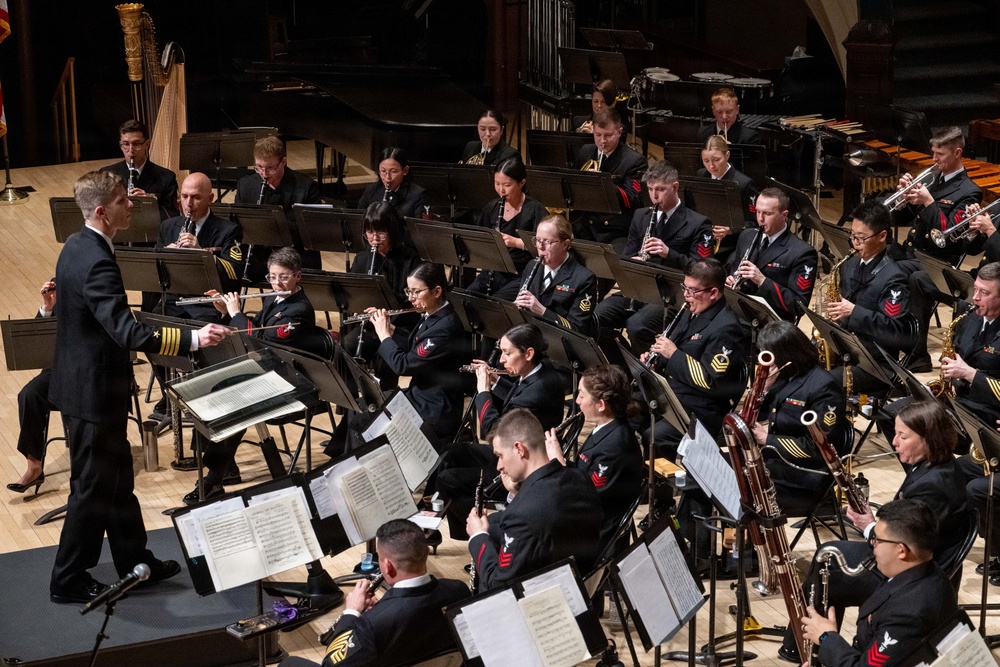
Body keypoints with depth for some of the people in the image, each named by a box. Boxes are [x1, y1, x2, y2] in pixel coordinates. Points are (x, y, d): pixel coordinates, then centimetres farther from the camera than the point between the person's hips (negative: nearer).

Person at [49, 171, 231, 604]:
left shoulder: (78, 246, 5)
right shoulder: (95, 263, -27)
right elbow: (129, 334, -36)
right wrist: (193, 339, -41)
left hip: (84, 380, 10)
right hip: (93, 392, -10)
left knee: (117, 478, 19)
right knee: (93, 487, 3)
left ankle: (135, 563, 31)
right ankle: (68, 581, 15)